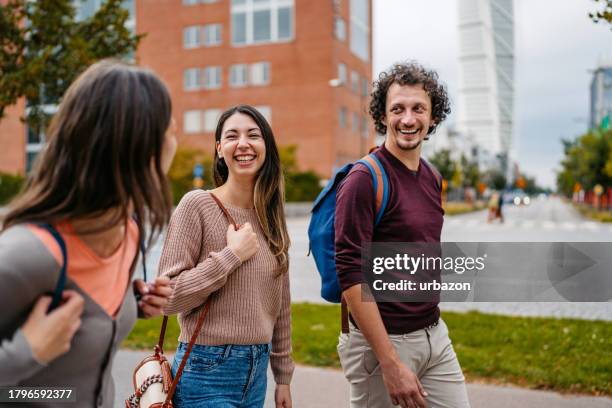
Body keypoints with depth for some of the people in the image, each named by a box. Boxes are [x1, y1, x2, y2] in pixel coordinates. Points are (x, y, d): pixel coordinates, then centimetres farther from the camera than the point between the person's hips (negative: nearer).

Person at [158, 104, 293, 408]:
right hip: (208, 373, -5)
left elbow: (280, 304, 11)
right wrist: (232, 255, -17)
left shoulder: (271, 215, 6)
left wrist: (283, 376, 13)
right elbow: (167, 297, -14)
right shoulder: (196, 205, -10)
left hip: (257, 373, 5)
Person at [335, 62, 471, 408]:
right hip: (380, 340, -7)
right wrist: (391, 363, -22)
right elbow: (351, 276, -21)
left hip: (435, 336, 7)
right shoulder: (364, 180, -16)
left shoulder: (432, 177, 8)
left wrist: (431, 322, 16)